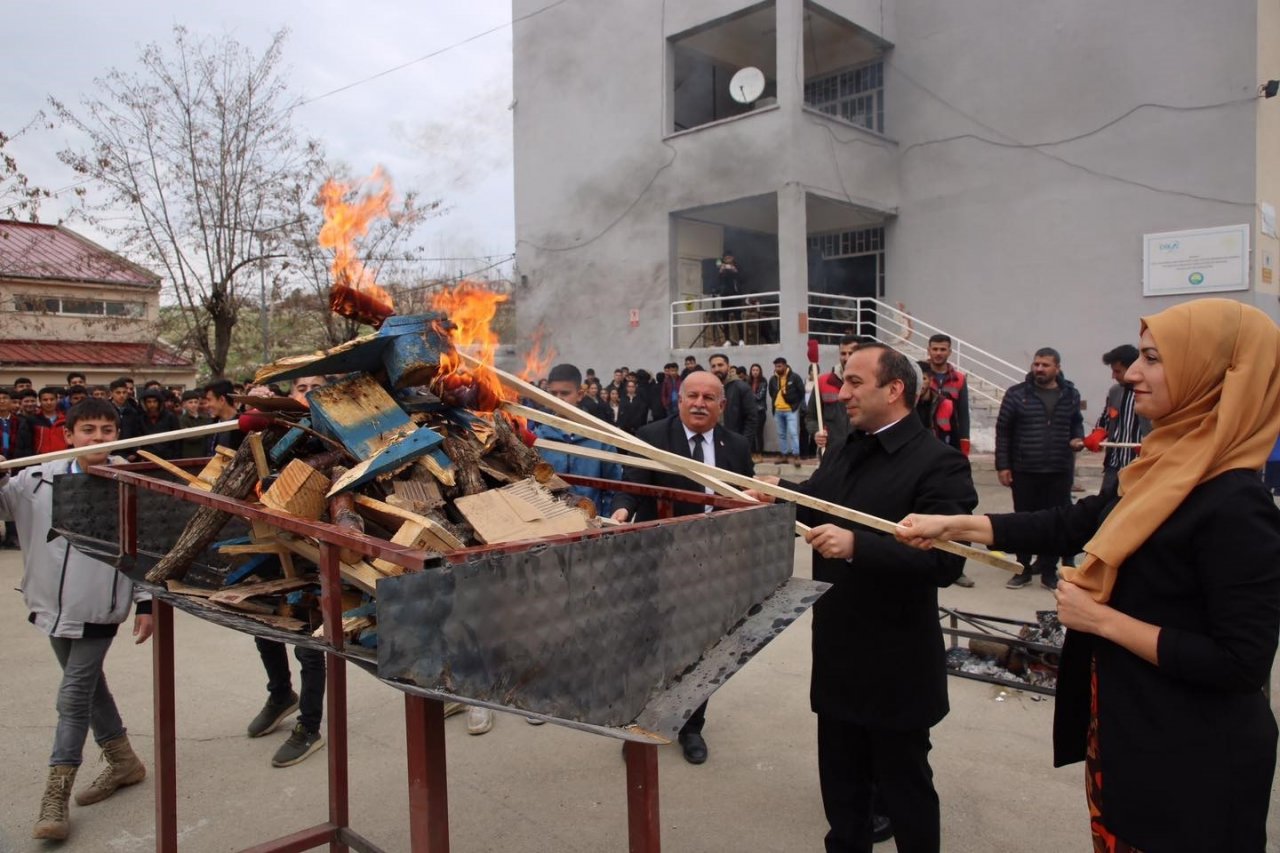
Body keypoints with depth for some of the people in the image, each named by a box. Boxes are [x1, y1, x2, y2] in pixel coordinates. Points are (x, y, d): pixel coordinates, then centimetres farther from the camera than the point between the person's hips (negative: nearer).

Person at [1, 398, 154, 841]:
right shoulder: (39, 479, -2)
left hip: (99, 608, -5)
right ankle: (122, 760, 35)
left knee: (74, 696, -2)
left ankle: (56, 794, 10)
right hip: (54, 604, 5)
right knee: (89, 685, 17)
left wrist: (145, 603, -5)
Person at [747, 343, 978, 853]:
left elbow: (945, 562, -27)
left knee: (904, 788, 13)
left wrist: (857, 545, -34)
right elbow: (819, 500, 18)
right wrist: (779, 494, -2)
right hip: (838, 657, 7)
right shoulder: (851, 449, 7)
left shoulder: (937, 463, -18)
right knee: (841, 786, 22)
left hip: (896, 668, -7)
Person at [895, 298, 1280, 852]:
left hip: (1187, 759, -8)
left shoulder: (1234, 506, -25)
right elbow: (1075, 524, 7)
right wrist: (953, 525, 3)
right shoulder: (1171, 472, 1)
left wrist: (1102, 619, -20)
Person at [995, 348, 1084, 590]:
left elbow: (1076, 423, 20)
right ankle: (1023, 569, 20)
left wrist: (1078, 439, -2)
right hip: (1024, 471, -1)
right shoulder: (1016, 394, -2)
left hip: (1059, 472, 2)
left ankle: (1049, 570, 18)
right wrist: (1002, 466, -3)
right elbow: (1003, 431, 0)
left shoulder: (1070, 395, 5)